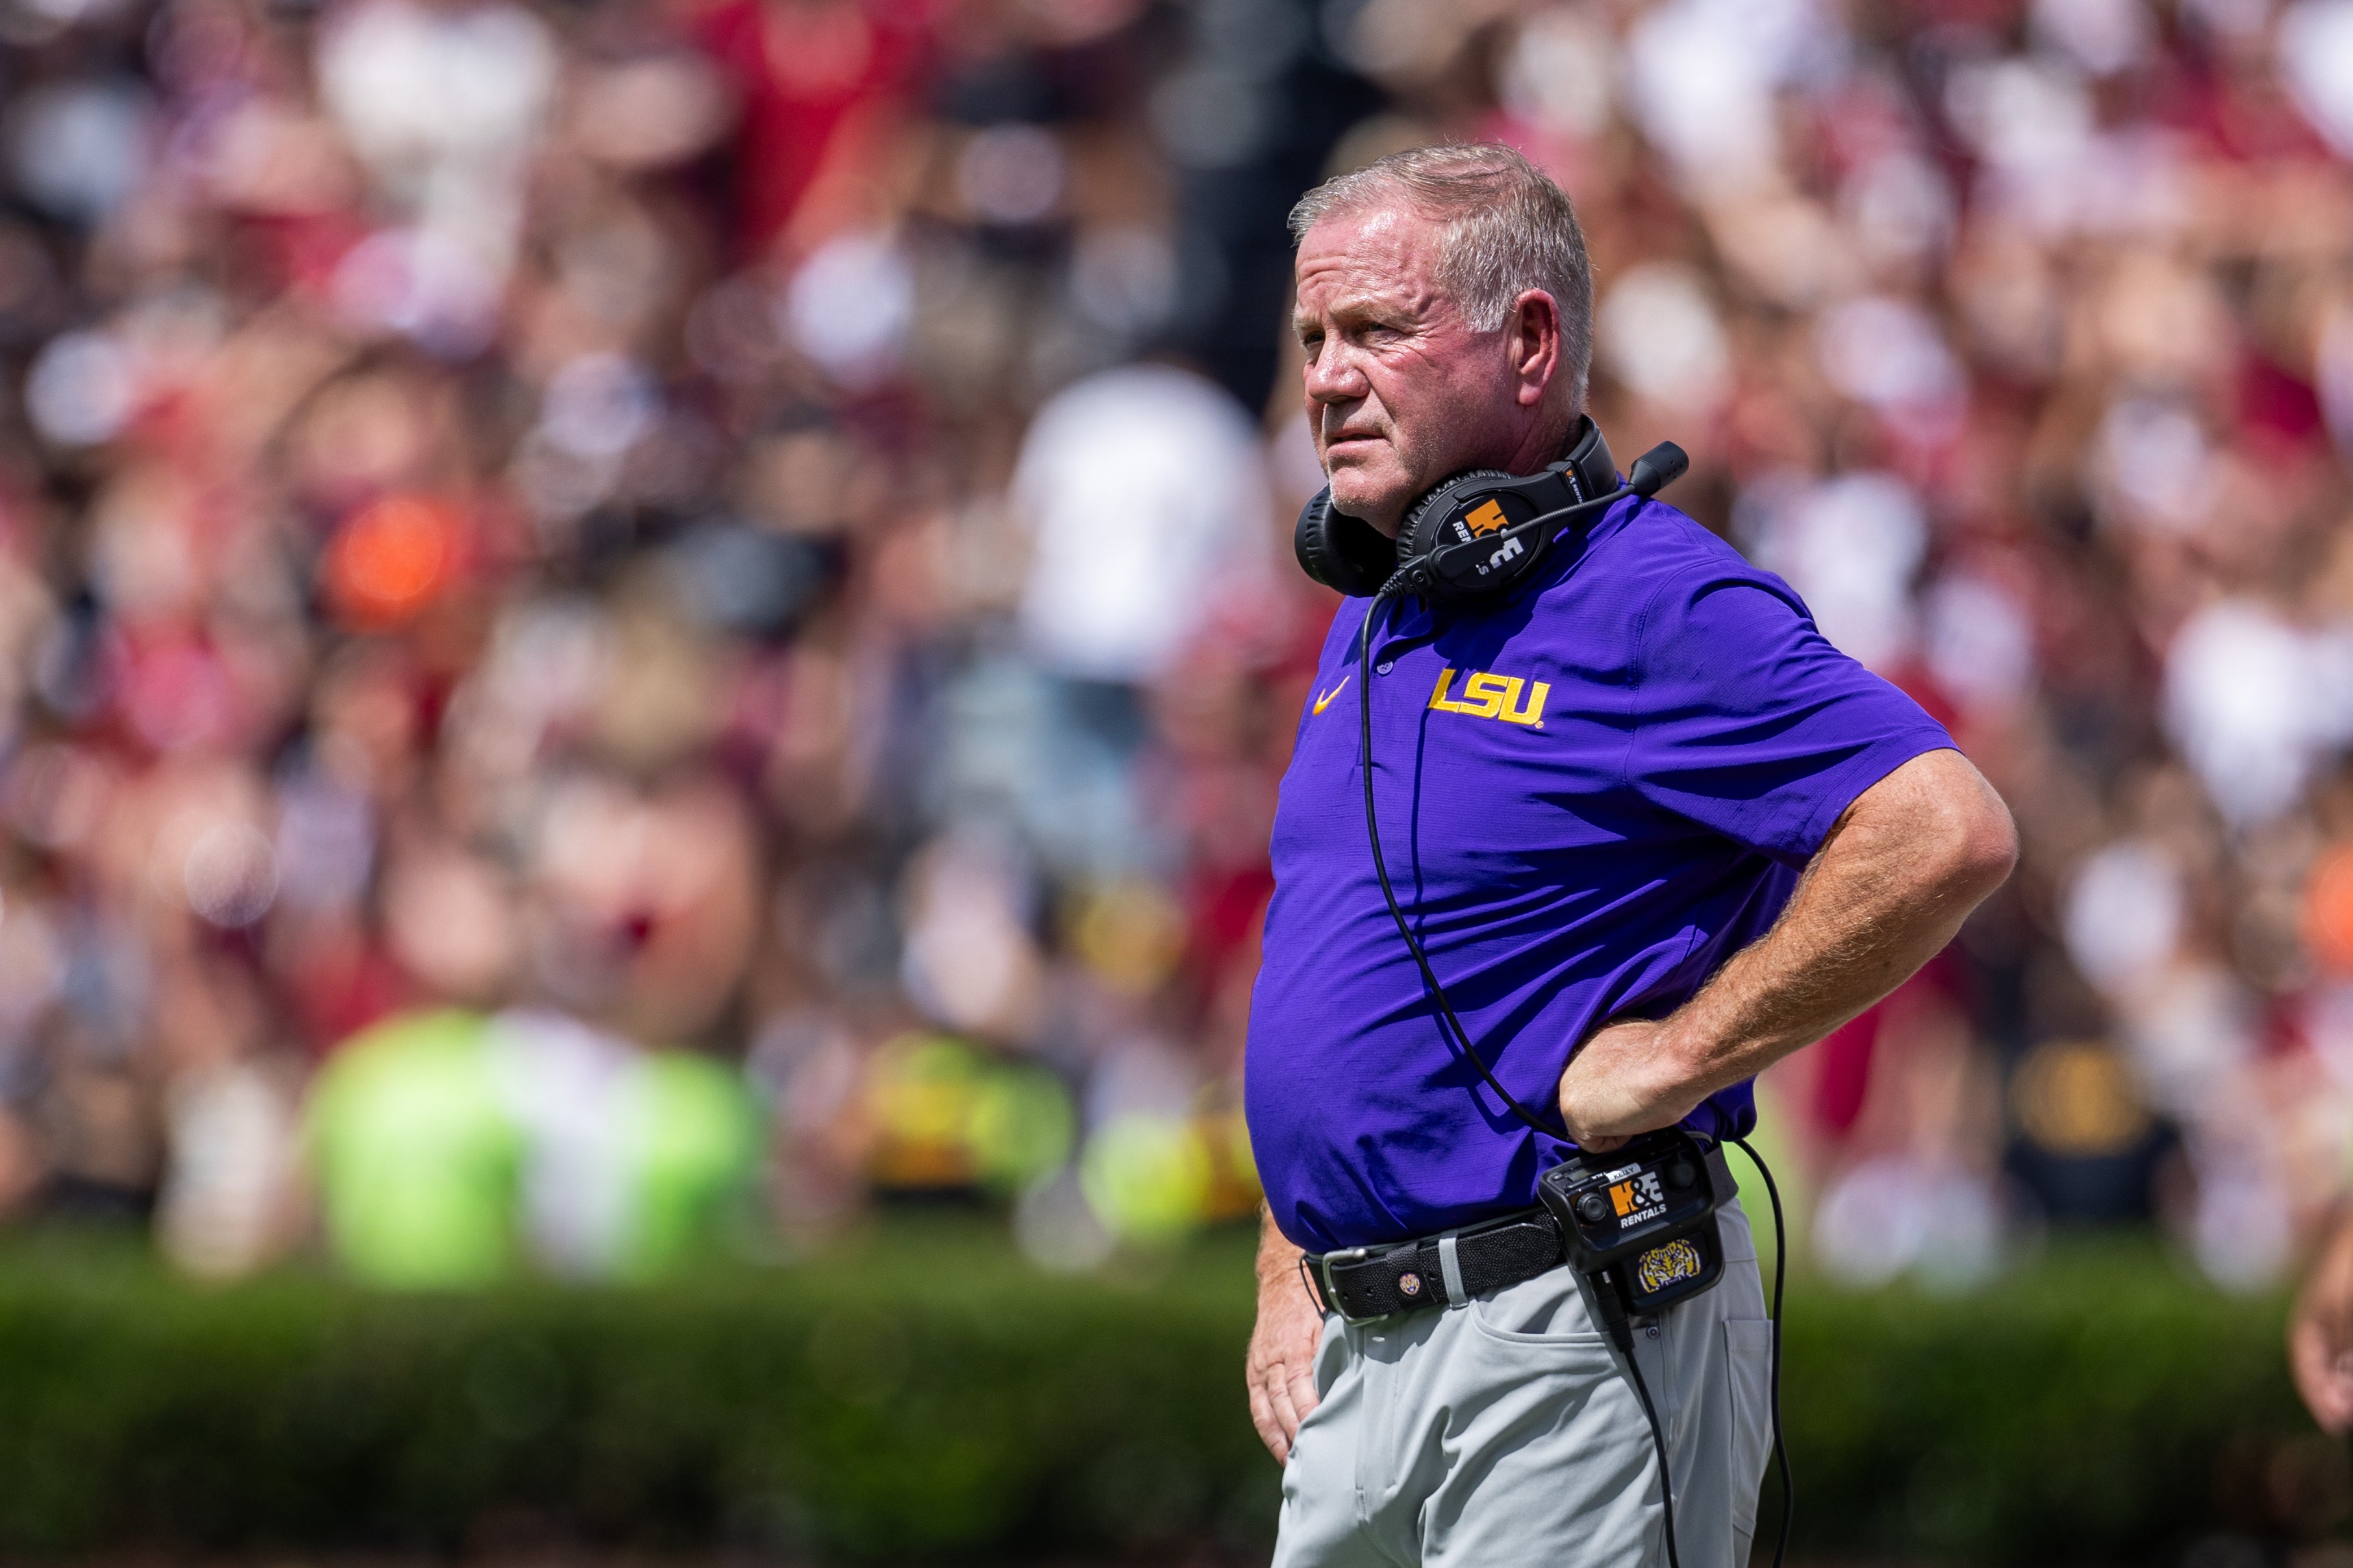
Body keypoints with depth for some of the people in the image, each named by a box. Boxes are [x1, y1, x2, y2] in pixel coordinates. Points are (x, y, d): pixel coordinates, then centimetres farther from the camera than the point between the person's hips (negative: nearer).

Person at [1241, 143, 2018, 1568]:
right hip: (1361, 1341, 9)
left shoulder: (1659, 606, -13)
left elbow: (1950, 835, -25)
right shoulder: (1374, 622, 16)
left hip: (1563, 1346, -9)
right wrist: (1290, 1275, 17)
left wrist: (1675, 1061, -19)